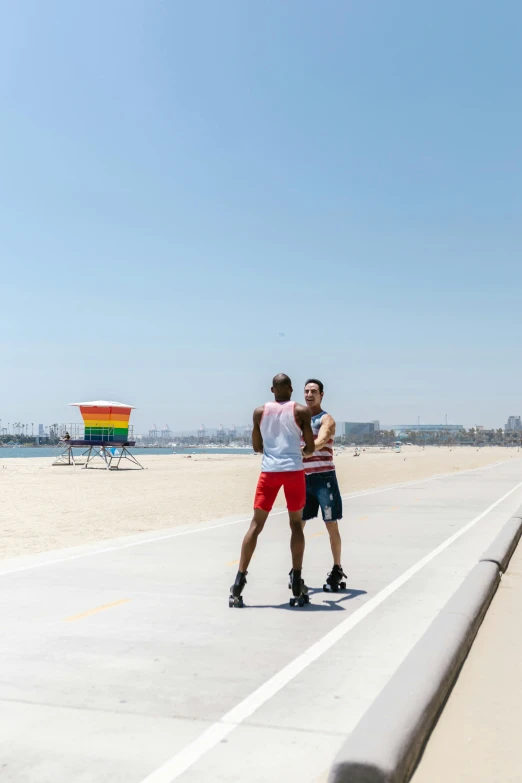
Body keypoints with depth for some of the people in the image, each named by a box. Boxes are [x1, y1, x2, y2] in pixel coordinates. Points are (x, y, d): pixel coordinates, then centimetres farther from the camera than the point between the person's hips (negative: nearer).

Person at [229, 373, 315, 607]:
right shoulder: (301, 411, 1)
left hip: (269, 470, 1)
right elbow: (310, 448, 0)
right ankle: (297, 584, 7)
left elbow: (256, 447, 13)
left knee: (256, 524, 6)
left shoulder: (260, 412, 7)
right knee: (296, 524, 11)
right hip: (294, 470, -1)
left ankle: (239, 583, 0)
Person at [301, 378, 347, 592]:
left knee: (331, 525, 0)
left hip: (324, 477, -5)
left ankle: (337, 570, 10)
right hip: (303, 478, 5)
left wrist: (302, 451, -43)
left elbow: (320, 442, -25)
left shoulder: (326, 419, -5)